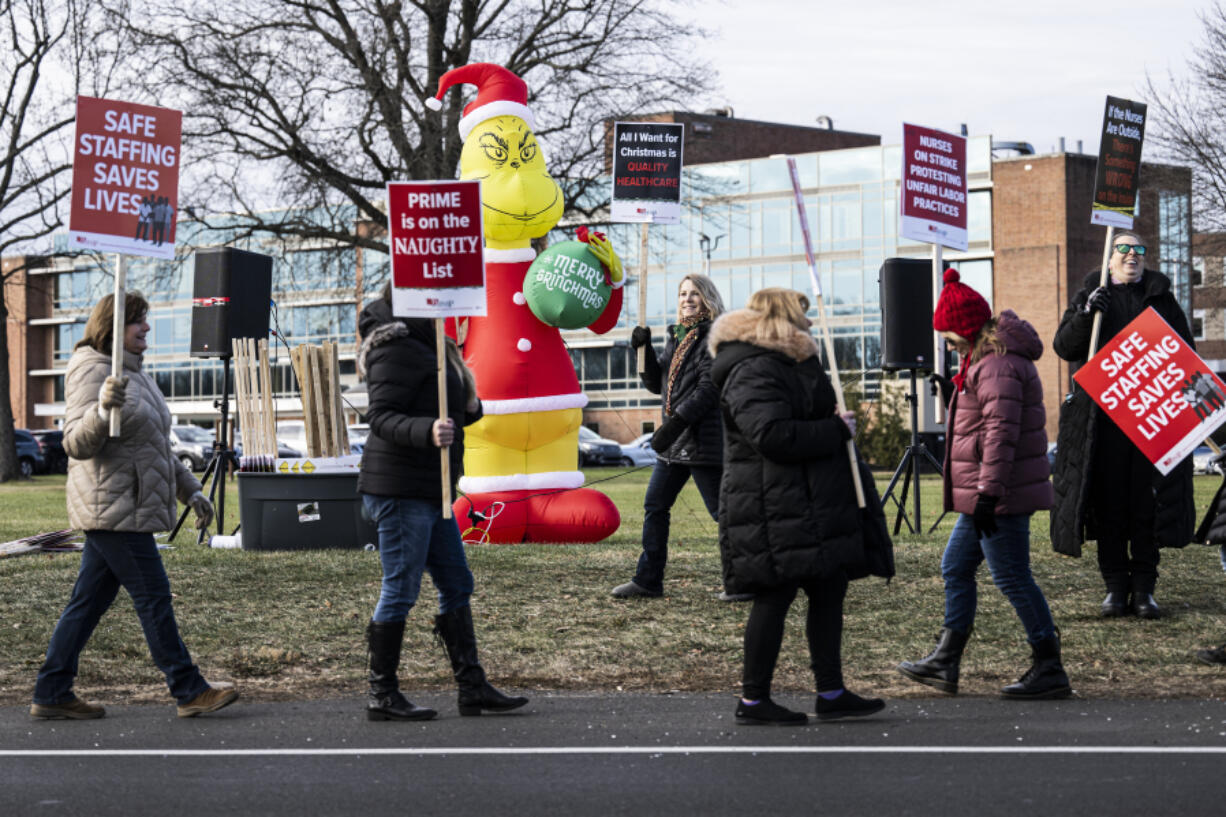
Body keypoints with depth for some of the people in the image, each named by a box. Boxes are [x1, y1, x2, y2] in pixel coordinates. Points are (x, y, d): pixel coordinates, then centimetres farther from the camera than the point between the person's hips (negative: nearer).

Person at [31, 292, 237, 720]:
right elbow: (77, 444, -21)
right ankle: (189, 691, 2)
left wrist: (191, 491, 24)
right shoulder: (92, 371, -13)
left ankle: (51, 694, 14)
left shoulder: (134, 373, 18)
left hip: (133, 506, 10)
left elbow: (158, 447, 26)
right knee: (153, 598, -4)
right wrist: (104, 408, -38)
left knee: (88, 601, 10)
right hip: (113, 508, -10)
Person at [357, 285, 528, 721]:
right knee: (400, 591, -5)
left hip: (429, 489, 11)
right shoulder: (396, 348, -13)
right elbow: (381, 417, -21)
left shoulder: (423, 344, 19)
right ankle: (382, 696, 3)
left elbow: (449, 414, 26)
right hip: (399, 488, -11)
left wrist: (469, 407, 6)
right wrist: (427, 431, -37)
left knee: (456, 584, 11)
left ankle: (472, 687, 15)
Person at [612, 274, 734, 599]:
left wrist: (676, 422, -23)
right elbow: (656, 384, 18)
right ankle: (648, 579, 15)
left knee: (722, 510, -4)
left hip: (704, 438, -9)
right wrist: (644, 350, 3)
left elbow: (709, 387, -18)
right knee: (654, 506, 8)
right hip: (675, 440, 9)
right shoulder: (675, 336, 16)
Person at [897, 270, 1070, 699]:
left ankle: (1050, 670, 2)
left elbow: (1001, 431, -26)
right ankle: (945, 663, 23)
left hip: (1001, 497, -11)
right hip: (983, 493, 11)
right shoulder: (984, 359, 17)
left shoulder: (998, 364, -18)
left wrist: (988, 492, -28)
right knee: (956, 568, 16)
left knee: (1012, 577, -5)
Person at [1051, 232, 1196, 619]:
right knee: (1108, 501, 0)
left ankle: (1143, 588, 6)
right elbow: (1064, 347, 2)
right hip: (1101, 413, -1)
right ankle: (1115, 587, 8)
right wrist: (1086, 314, -14)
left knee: (1148, 500, 0)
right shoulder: (1090, 295, 10)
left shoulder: (1161, 297, 13)